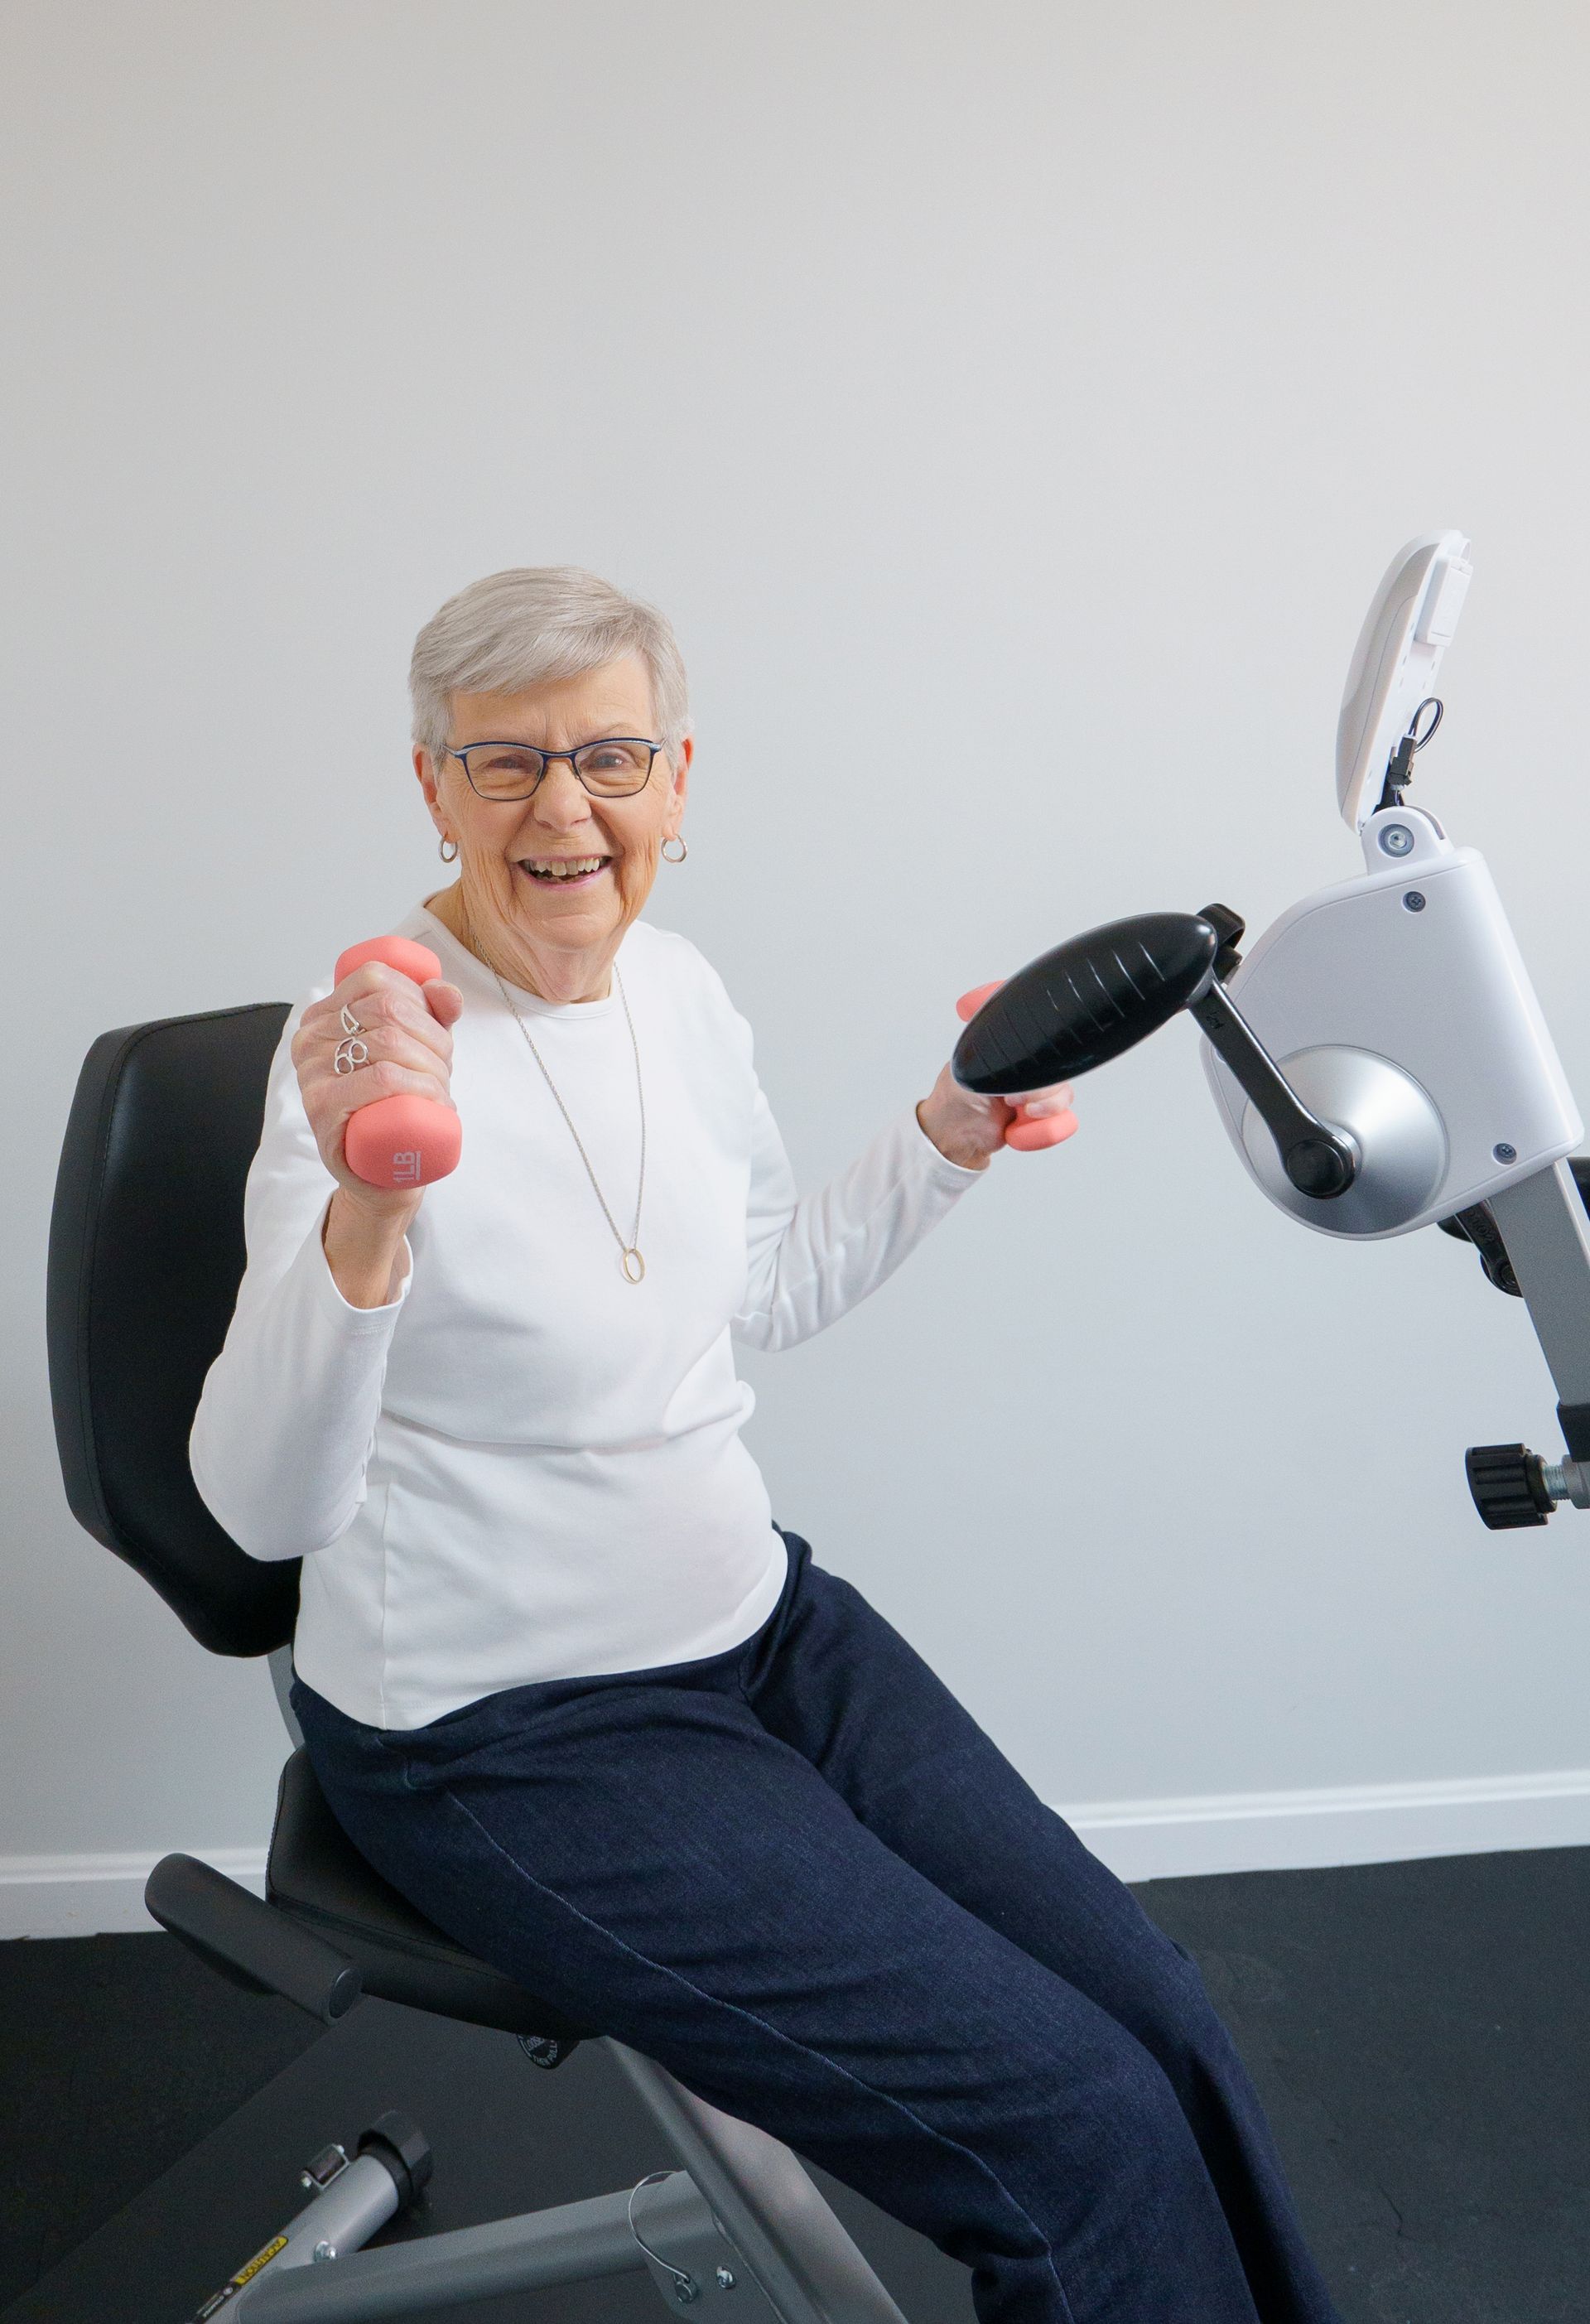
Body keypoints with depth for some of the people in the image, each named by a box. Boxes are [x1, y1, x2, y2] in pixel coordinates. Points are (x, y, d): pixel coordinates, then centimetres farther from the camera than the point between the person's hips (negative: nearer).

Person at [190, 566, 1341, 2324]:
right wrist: (369, 1213, -44)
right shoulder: (371, 1051, -18)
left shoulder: (679, 989, 2)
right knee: (1081, 2129, -12)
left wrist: (955, 1129, 6)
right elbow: (263, 1504, -28)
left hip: (760, 1625, 7)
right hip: (506, 1734, -6)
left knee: (1162, 2025, -1)